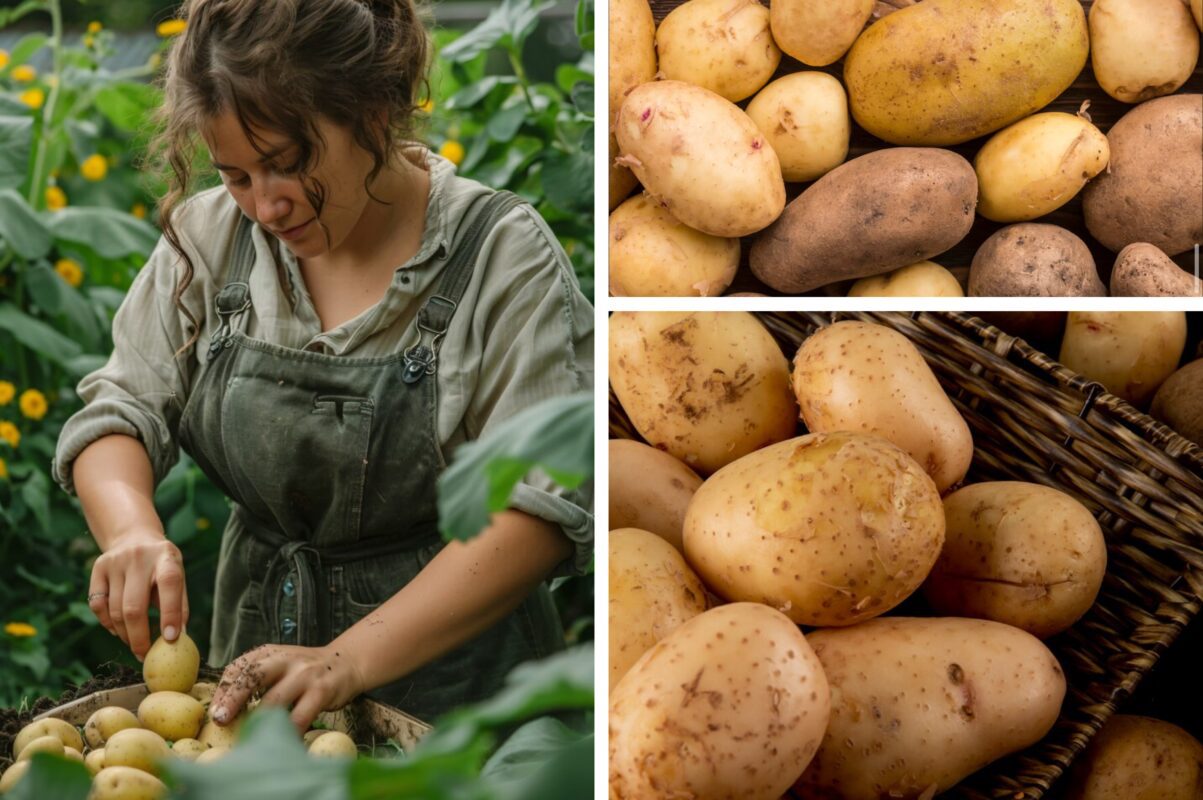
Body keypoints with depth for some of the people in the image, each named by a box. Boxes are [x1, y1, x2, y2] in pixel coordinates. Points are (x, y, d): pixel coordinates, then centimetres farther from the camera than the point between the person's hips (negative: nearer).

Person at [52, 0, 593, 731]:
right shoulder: (210, 237, -4)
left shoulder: (502, 252, -17)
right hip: (259, 653, 4)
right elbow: (120, 411, -1)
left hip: (452, 683, -3)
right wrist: (130, 529, -24)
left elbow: (540, 502, -23)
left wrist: (349, 660, -33)